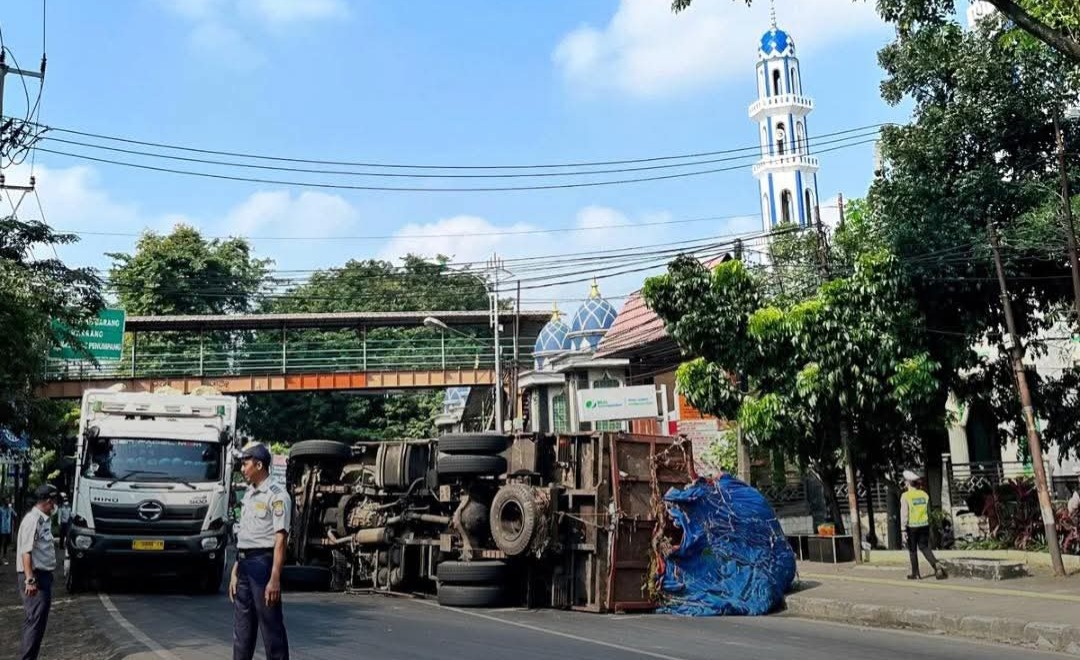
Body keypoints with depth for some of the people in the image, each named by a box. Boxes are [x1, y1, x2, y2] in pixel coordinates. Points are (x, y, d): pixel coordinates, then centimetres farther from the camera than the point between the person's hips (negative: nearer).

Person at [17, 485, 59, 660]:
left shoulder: (45, 519, 14)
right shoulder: (32, 519, -15)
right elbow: (26, 551, -21)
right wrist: (30, 579, -26)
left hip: (44, 575, 10)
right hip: (34, 576, -10)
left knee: (39, 620, 14)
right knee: (35, 620, -11)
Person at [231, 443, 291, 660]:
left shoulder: (276, 495, -11)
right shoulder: (249, 495, 15)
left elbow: (280, 539, -17)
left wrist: (275, 578, -22)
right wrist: (235, 571, 16)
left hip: (263, 562, -9)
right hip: (244, 564, 9)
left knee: (271, 626, -3)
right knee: (241, 628, 13)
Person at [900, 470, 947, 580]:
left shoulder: (905, 496, -11)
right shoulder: (924, 494, 5)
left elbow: (904, 514, -14)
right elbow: (928, 512, 12)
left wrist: (903, 530, -12)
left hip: (912, 526, -4)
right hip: (924, 525, 4)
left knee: (912, 550, 9)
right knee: (924, 547, 10)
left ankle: (915, 573, 15)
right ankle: (937, 565, -12)